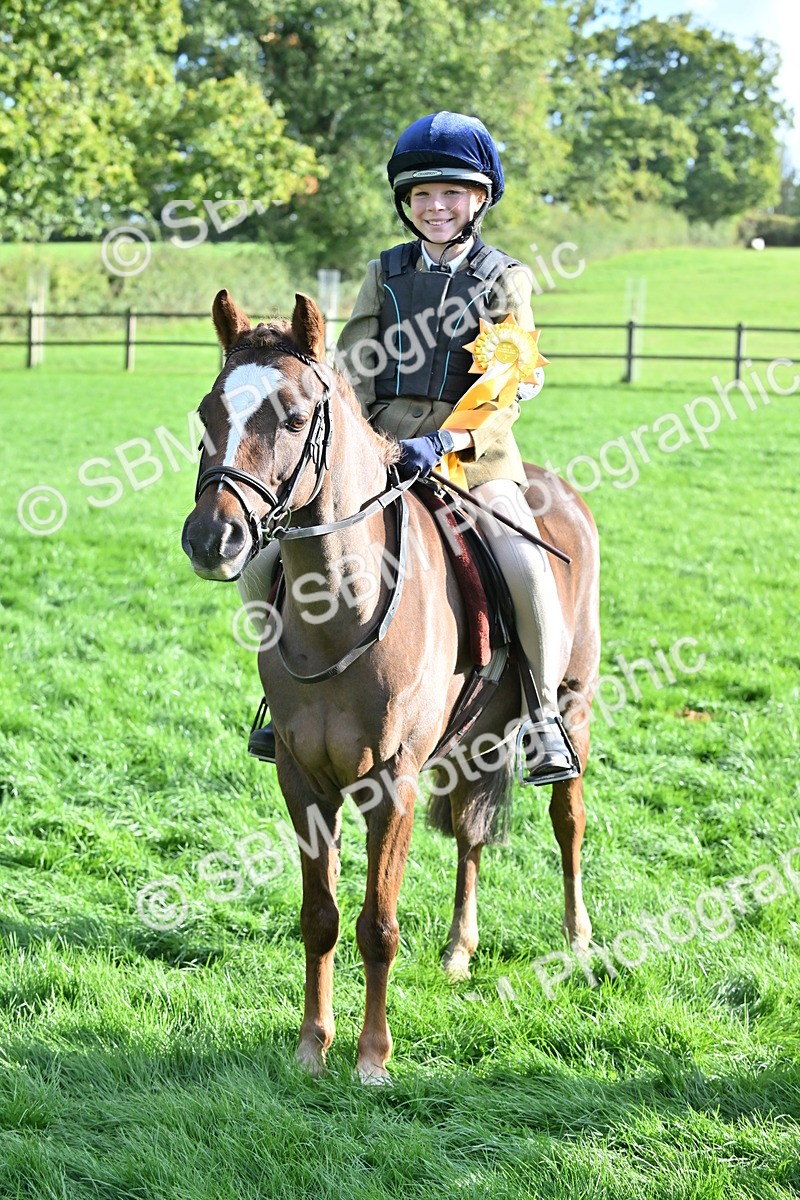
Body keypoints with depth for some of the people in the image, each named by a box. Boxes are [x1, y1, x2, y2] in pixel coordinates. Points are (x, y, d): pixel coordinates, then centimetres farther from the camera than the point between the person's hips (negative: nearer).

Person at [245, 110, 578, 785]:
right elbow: (354, 369, 9)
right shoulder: (386, 273, 11)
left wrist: (446, 440, -22)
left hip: (474, 452, -3)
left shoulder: (504, 279, 2)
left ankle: (544, 713, -9)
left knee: (524, 566, -28)